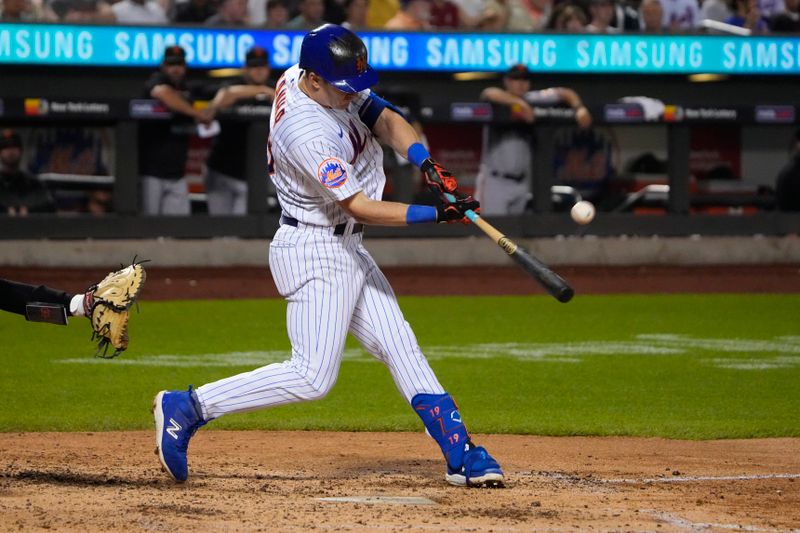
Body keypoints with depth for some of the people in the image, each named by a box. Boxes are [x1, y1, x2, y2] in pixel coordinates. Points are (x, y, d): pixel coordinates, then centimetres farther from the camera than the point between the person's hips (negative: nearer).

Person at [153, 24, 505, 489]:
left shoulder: (333, 85, -2)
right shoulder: (307, 133, -28)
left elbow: (386, 119, 2)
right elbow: (361, 207, -25)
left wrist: (428, 163, -15)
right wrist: (437, 214, -25)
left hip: (345, 248, 10)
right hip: (315, 254, -10)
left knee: (401, 347, 8)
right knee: (313, 377, -12)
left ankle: (461, 455, 9)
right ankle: (188, 408, -6)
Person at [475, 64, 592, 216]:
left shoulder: (533, 100, 5)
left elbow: (566, 94, 7)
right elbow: (490, 94, -31)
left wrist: (579, 108, -13)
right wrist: (519, 102, -40)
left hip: (522, 182, 5)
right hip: (494, 181, -5)